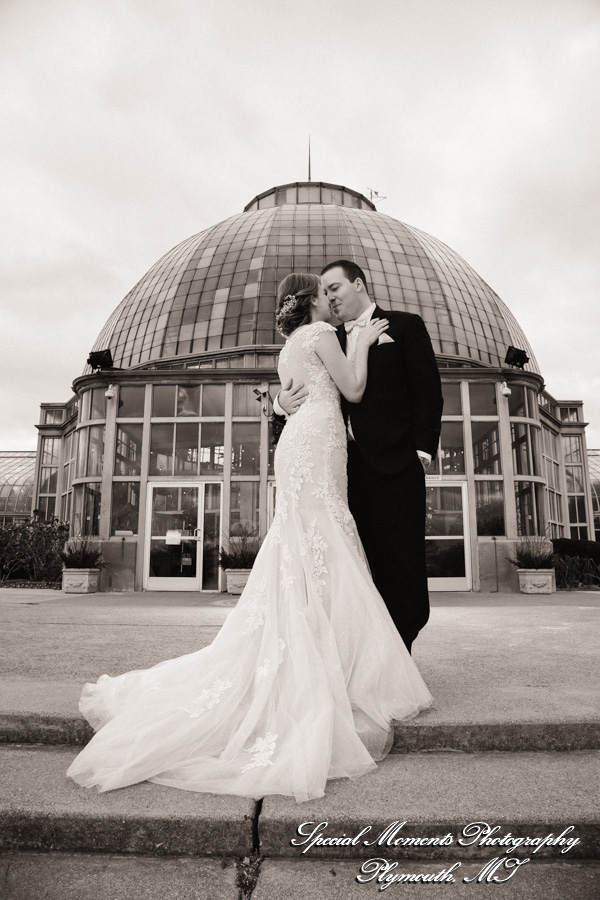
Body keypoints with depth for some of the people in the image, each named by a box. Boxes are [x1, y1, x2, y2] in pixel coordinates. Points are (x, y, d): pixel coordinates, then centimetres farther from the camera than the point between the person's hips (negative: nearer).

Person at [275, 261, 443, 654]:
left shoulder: (405, 325, 7)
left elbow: (428, 389, 0)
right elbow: (317, 391, 16)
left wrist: (423, 448, -10)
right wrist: (284, 398, -7)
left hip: (395, 460, -4)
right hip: (351, 463, 4)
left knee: (401, 559, -2)